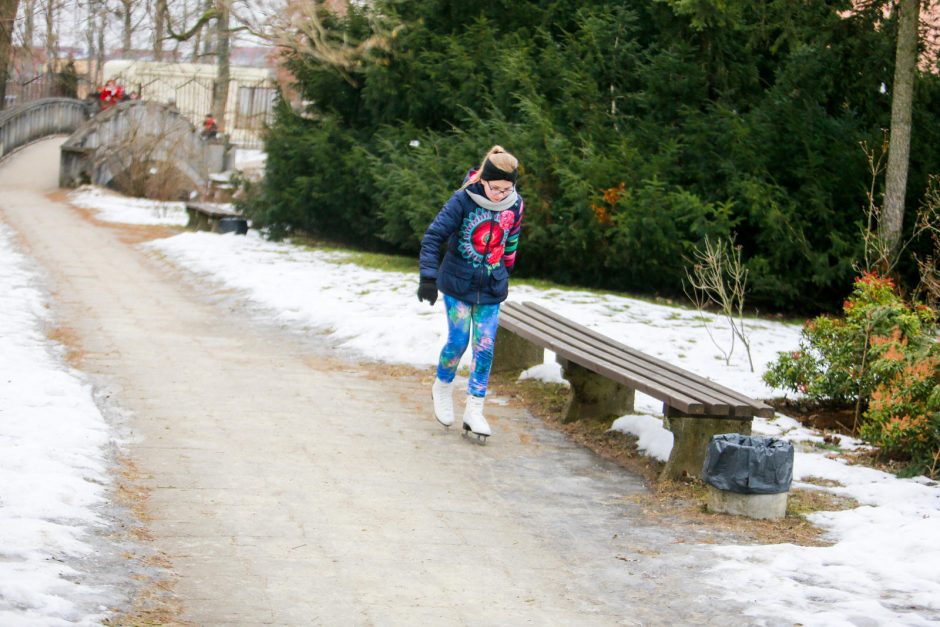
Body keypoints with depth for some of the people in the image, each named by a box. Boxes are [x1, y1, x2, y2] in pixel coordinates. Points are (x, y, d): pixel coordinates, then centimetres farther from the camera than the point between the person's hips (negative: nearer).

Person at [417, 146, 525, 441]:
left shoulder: (515, 206, -5)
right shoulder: (462, 200, -18)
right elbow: (433, 237, -17)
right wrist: (428, 278, -23)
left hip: (491, 288, 3)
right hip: (458, 284, -3)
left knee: (485, 347, -1)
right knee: (458, 341, -1)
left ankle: (474, 411, 6)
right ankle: (442, 388, 28)